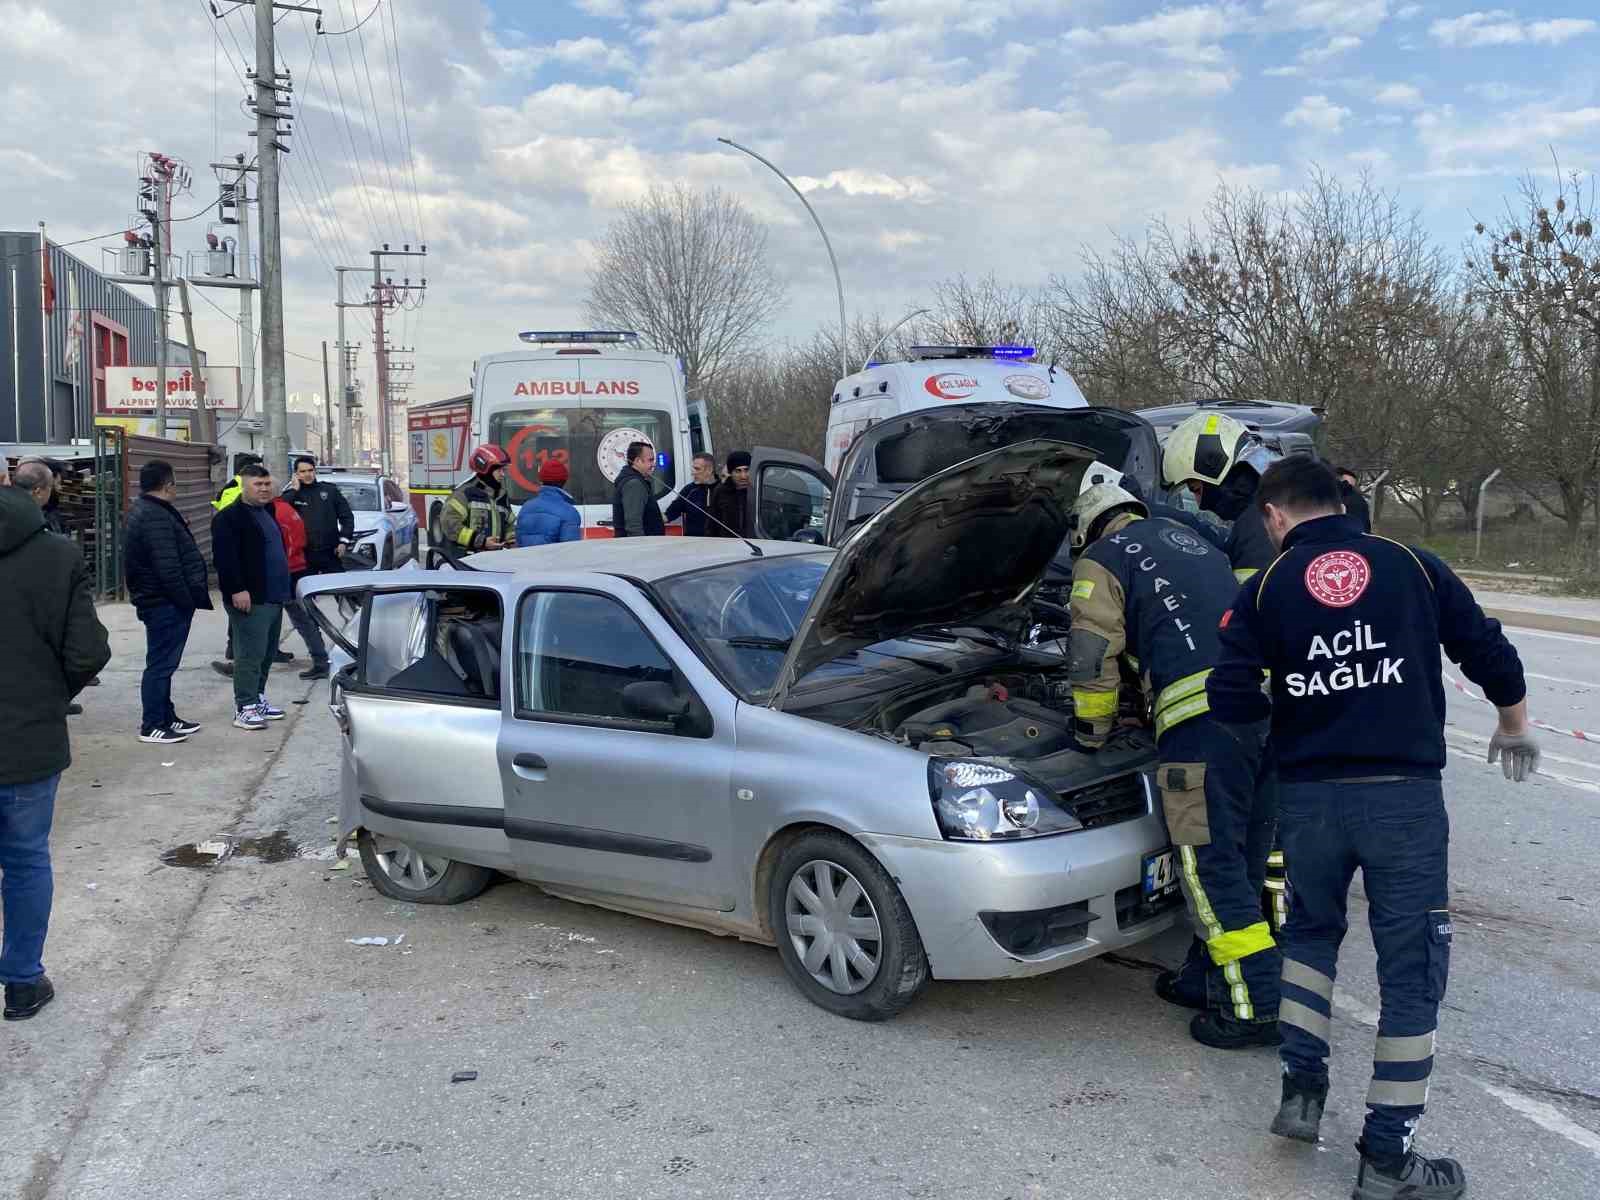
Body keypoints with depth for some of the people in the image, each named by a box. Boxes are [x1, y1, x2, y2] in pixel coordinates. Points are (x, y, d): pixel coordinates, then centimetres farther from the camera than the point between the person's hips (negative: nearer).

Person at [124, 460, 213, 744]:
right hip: (167, 603, -11)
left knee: (162, 663, 17)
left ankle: (166, 718, 26)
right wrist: (187, 601, -18)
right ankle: (152, 726, 1)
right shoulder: (156, 518, -19)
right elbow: (168, 568, -24)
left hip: (156, 601, 11)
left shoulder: (142, 511, 16)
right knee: (161, 663, -4)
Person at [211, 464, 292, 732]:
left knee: (266, 654, 14)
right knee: (250, 654, -9)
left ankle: (258, 699, 24)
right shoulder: (229, 518, -10)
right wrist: (237, 590, -24)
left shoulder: (267, 512, 19)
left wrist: (283, 588, 23)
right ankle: (244, 708, -6)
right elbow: (224, 557, -19)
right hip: (250, 599, -9)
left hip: (273, 597, 9)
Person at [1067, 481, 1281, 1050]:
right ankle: (1208, 979, 28)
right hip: (1269, 700, 8)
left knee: (1212, 864, -1)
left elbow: (1092, 658, 1)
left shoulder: (1101, 561, 8)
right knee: (1241, 857, 15)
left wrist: (1091, 732, 18)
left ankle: (1257, 1005, 1)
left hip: (1203, 715, -8)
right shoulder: (1190, 540, 31)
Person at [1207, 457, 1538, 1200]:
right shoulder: (1413, 567, 3)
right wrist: (1514, 726, 27)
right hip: (1404, 794, -1)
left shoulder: (1263, 590, 1)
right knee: (1411, 970, 7)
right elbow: (1490, 655, 8)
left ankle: (1301, 1090, 23)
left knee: (1309, 932, 27)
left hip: (1310, 796, 1)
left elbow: (1229, 702, -4)